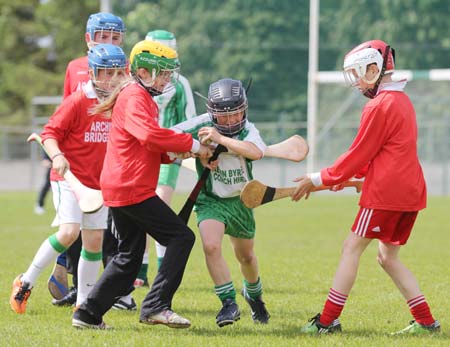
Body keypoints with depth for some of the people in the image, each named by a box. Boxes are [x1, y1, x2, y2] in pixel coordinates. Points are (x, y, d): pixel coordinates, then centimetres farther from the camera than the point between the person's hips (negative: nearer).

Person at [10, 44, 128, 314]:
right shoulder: (77, 101, -13)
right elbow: (50, 133, -13)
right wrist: (57, 156, -30)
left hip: (98, 182, 6)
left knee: (95, 239, 4)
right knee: (69, 231, -20)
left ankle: (84, 301, 15)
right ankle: (26, 282, -4)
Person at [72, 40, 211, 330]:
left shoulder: (143, 98, 22)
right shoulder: (135, 97, -11)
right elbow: (150, 134, -28)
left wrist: (174, 153, 4)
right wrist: (192, 145, -22)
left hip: (119, 190, 11)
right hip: (132, 188, -11)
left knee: (129, 257, 16)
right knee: (181, 237, -10)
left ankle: (89, 314, 15)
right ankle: (156, 306, -14)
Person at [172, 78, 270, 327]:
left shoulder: (247, 129, -15)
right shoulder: (202, 125, -16)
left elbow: (256, 152, -37)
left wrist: (220, 138, -41)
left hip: (240, 201, 2)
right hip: (211, 201, -2)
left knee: (246, 256, 18)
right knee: (211, 245, -27)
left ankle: (254, 295, 49)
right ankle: (229, 303, -17)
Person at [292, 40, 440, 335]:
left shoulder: (379, 106, -12)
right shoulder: (403, 100, 16)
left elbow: (359, 155, -10)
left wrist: (318, 180, -2)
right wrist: (346, 176, 19)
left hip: (385, 191, -9)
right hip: (411, 191, 9)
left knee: (352, 248, -2)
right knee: (388, 257, 14)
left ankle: (328, 320, -3)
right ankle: (426, 321, 9)